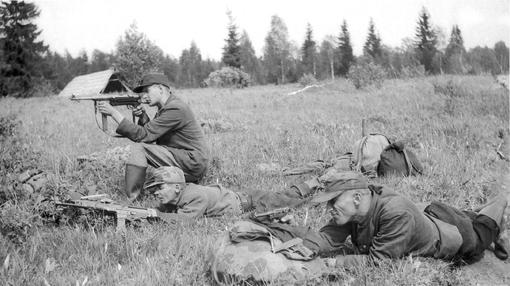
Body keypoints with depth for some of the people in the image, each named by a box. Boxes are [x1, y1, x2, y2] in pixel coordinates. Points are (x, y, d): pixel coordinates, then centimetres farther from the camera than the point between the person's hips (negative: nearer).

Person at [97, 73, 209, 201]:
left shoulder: (175, 109, -18)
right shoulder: (165, 107, 13)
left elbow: (143, 135, -20)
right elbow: (151, 135, 14)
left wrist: (114, 112, -19)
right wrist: (143, 117, -3)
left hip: (193, 165, -10)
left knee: (138, 149, -16)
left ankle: (129, 201, -16)